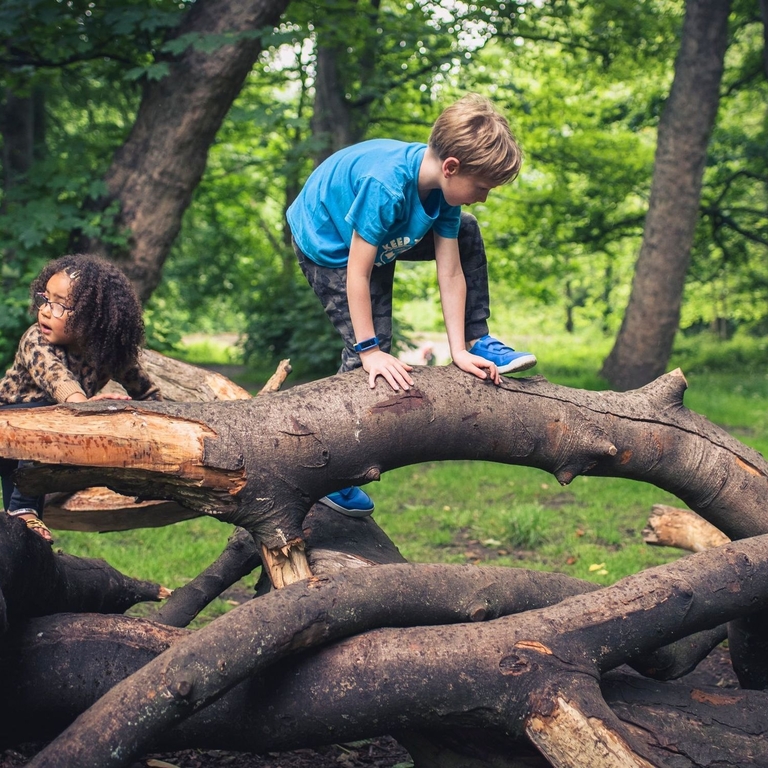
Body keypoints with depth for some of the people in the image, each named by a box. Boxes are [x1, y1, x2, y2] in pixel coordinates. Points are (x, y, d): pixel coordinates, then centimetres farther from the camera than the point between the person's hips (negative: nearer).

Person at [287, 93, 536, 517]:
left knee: (466, 234, 4)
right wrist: (369, 350, -30)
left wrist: (459, 349, -17)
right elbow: (357, 272, -35)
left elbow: (450, 272, -15)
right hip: (328, 243, -7)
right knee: (369, 355, -14)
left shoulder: (441, 182, -18)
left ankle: (477, 344, 11)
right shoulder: (385, 184, -41)